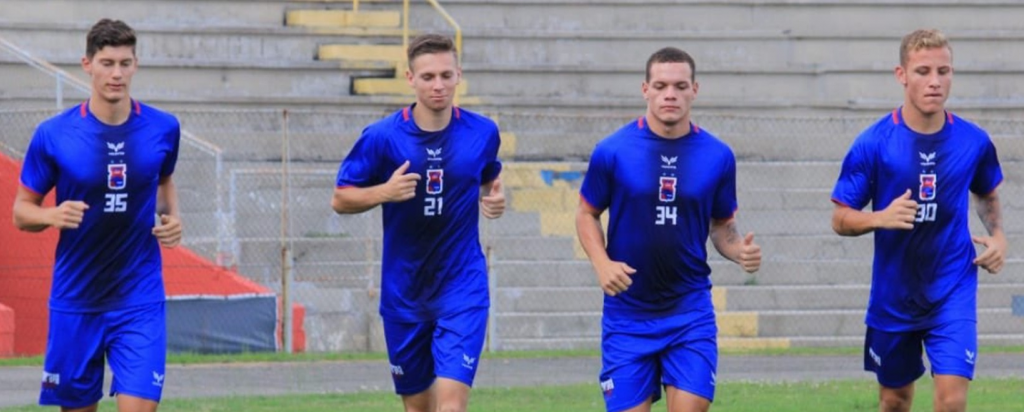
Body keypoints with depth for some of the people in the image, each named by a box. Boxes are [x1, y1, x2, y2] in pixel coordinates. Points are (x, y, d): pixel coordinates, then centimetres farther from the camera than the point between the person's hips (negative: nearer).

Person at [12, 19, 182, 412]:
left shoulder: (163, 129, -1)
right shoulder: (53, 135, -7)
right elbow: (21, 211, 2)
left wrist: (171, 217, -1)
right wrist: (53, 215, -20)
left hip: (139, 301, 0)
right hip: (75, 301, 0)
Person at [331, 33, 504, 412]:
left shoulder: (482, 132, -3)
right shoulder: (382, 137, -9)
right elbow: (340, 199, -2)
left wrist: (493, 198, -5)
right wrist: (384, 191, -21)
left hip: (462, 287, -1)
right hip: (404, 292, 1)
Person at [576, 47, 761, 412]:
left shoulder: (718, 156, 0)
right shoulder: (612, 152, -5)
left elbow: (722, 226, 11)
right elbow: (587, 214, 7)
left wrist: (739, 250, -11)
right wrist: (602, 263, -11)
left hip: (691, 312, 1)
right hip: (628, 312, -1)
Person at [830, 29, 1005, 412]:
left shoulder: (974, 141, -4)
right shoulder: (873, 143, -11)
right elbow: (841, 219, -6)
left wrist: (997, 236, -1)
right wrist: (882, 218, -26)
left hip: (953, 293, 0)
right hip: (893, 298, 0)